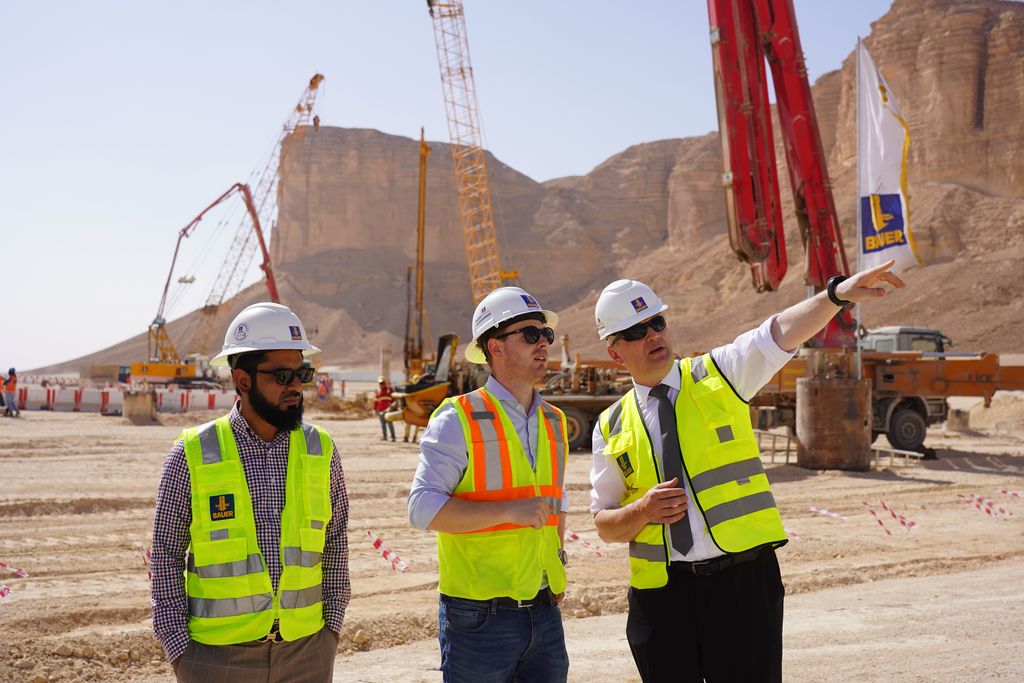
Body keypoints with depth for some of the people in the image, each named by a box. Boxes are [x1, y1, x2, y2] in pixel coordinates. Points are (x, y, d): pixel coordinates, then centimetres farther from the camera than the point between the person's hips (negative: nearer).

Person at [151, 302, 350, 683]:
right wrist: (179, 650, -4)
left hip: (307, 651, 2)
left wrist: (331, 627, 5)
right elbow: (166, 556, -1)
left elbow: (335, 542, 9)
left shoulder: (320, 451, 1)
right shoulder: (192, 456, -6)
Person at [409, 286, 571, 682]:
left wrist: (556, 558, 13)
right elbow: (423, 508, -17)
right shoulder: (459, 420, -9)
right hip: (480, 618, -6)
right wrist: (510, 509, -22)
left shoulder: (553, 422, 12)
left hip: (544, 613, 6)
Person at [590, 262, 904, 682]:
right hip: (660, 589, 2)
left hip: (744, 578, -1)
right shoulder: (611, 427, 7)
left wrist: (838, 293, -28)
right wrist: (643, 511, -11)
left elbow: (782, 332, -13)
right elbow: (605, 525, 9)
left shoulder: (719, 374, 4)